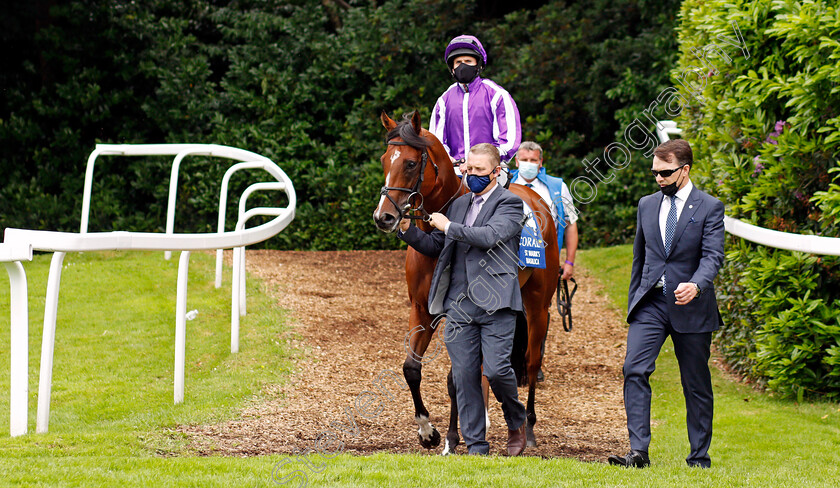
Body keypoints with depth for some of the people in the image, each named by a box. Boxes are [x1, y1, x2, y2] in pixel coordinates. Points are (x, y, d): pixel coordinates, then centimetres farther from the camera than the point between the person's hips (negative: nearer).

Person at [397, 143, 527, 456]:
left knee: (496, 369, -12)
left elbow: (490, 236, -18)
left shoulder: (510, 204, 0)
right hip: (458, 305, 5)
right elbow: (435, 247, 21)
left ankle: (516, 422, 17)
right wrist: (408, 230, 4)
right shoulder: (458, 204, 19)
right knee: (464, 376, 1)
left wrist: (449, 227, -10)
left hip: (496, 303, -5)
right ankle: (476, 446, 7)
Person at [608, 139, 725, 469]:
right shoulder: (647, 205, 13)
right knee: (634, 370, -16)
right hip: (650, 303, 3)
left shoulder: (709, 207, -2)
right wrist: (633, 302, 16)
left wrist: (695, 285, -32)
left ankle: (699, 458, 15)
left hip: (690, 306, -3)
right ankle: (638, 451, -19)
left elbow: (713, 256, -13)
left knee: (696, 385, 5)